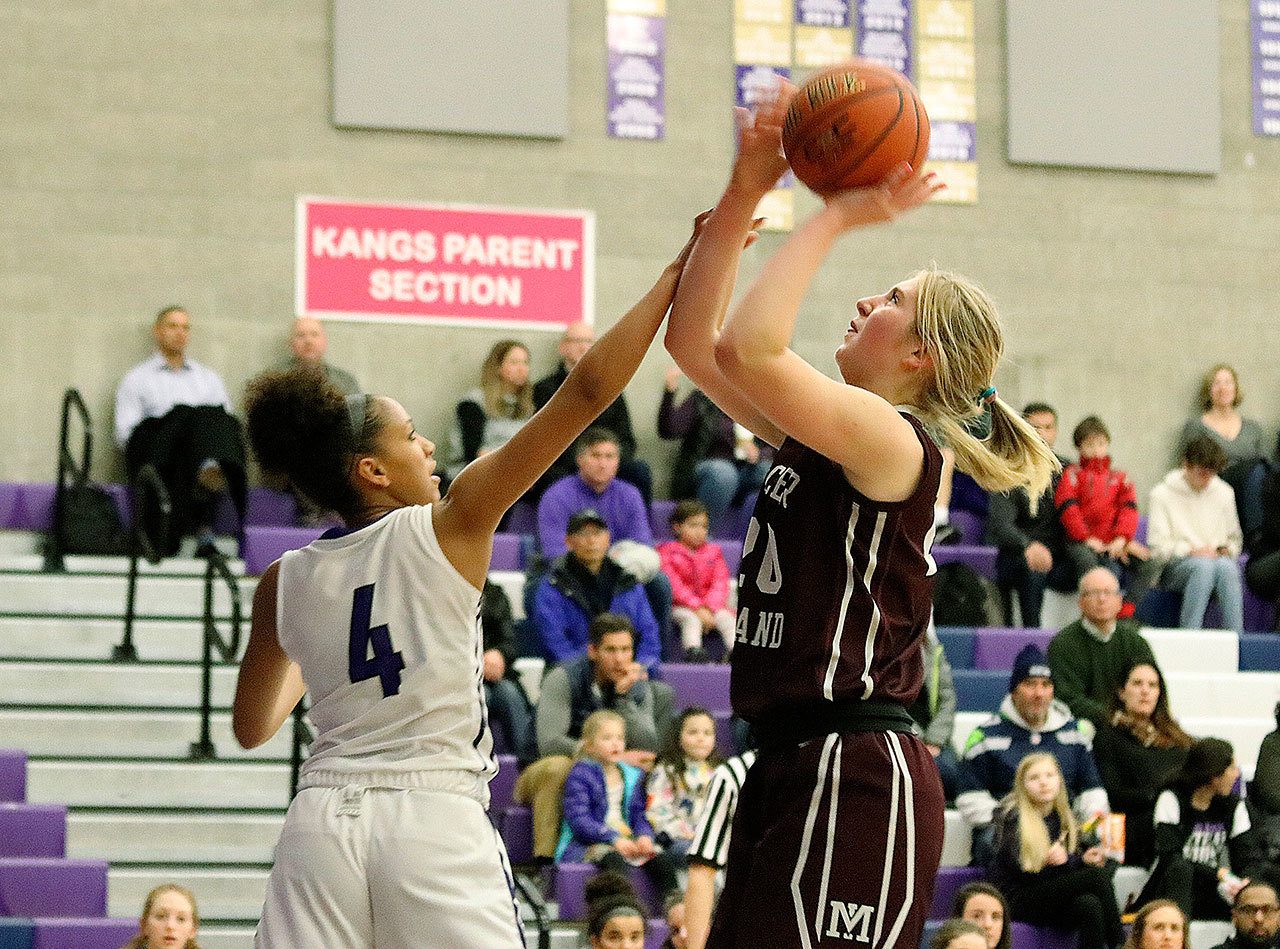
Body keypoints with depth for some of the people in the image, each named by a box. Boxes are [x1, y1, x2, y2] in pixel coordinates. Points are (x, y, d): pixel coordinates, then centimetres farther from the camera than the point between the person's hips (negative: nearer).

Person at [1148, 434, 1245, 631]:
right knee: (1204, 565, -38)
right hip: (1174, 568, -3)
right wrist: (1191, 551, -16)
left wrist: (1225, 550, 1)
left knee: (1227, 567, -35)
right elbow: (1157, 546, -3)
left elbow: (1235, 539, 24)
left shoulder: (1224, 493, 15)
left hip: (1218, 560, 3)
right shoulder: (1163, 494, 3)